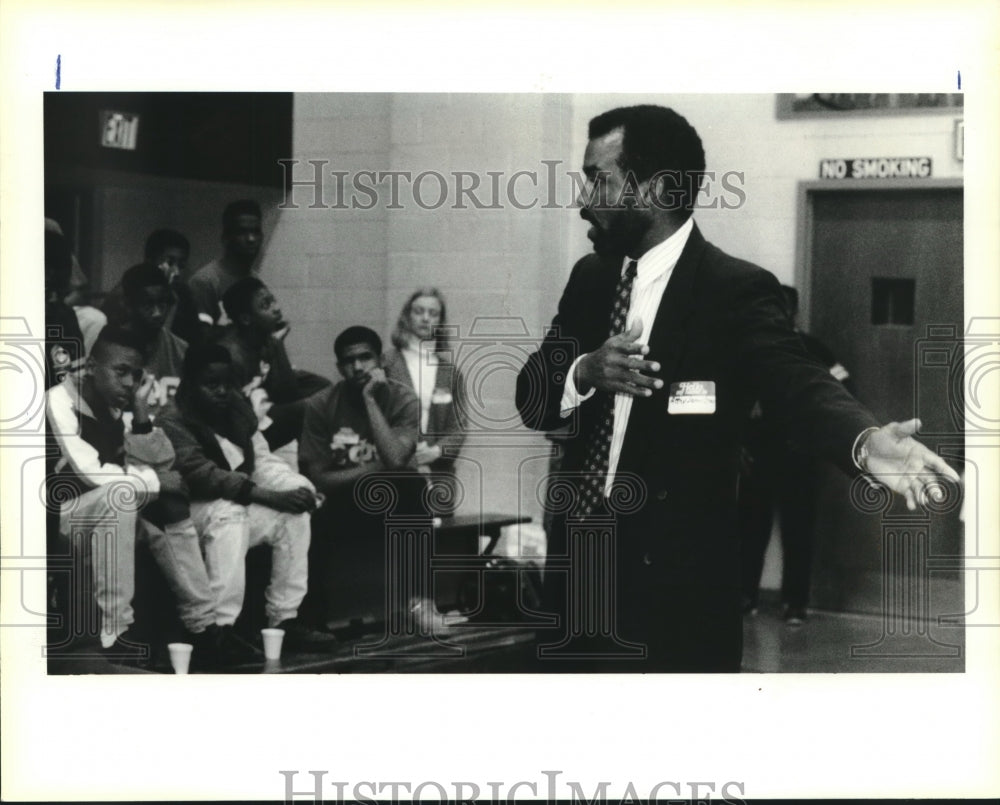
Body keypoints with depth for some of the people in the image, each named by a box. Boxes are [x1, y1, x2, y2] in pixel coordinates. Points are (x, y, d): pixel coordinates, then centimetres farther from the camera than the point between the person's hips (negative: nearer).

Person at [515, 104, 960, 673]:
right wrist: (585, 372, -17)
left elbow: (797, 383, -26)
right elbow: (530, 399, 7)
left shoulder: (736, 290, -11)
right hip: (579, 563, 6)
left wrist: (866, 440, -48)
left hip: (677, 586, -6)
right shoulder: (590, 278, 8)